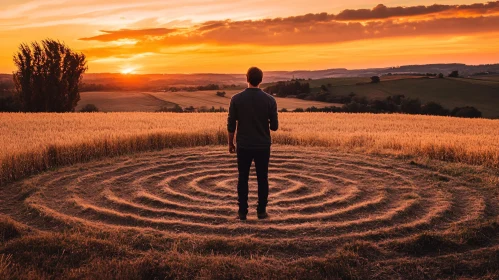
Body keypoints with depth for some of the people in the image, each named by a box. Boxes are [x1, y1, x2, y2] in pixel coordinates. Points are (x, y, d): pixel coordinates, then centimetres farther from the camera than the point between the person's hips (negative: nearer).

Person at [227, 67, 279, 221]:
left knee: (243, 179, 10)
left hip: (243, 146, 0)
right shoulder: (270, 100, -7)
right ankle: (261, 211, 16)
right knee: (262, 179, 11)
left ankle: (242, 211, 12)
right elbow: (274, 126, -3)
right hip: (263, 146, 0)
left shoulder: (236, 99, -8)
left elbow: (231, 125, -5)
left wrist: (230, 143, 9)